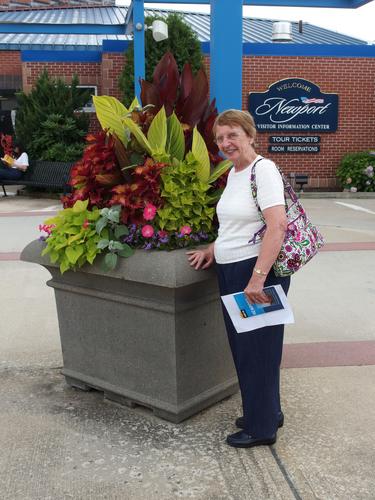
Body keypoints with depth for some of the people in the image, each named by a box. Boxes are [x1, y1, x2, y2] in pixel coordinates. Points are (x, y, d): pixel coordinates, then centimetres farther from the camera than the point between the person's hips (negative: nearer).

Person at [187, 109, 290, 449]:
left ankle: (262, 427, 19)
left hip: (258, 270, -9)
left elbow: (278, 225, -24)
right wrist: (214, 249, 12)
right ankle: (266, 411, 35)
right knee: (242, 347, 17)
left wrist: (257, 278, -28)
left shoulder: (263, 169, -14)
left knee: (256, 348, 2)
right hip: (230, 270, 9)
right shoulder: (233, 173, 13)